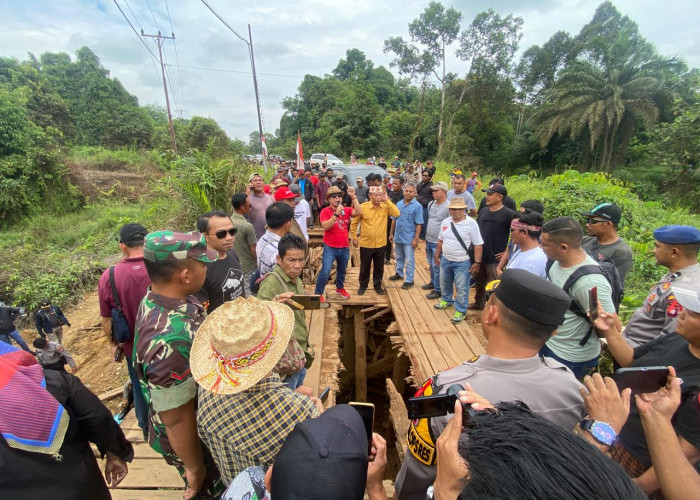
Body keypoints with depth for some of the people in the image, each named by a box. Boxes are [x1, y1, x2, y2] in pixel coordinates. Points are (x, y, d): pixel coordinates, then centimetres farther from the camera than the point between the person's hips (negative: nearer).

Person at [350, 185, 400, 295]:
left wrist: (387, 200, -19)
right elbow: (354, 223, -1)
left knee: (379, 267, 16)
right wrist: (354, 238, -1)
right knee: (364, 267, 15)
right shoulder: (363, 207, -10)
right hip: (366, 244, -2)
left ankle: (377, 285, 36)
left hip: (381, 244, 2)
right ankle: (363, 285, 35)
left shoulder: (385, 207, -4)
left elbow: (396, 214, -21)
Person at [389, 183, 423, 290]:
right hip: (398, 237, 5)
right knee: (399, 257, 21)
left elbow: (419, 224, -12)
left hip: (409, 238, -5)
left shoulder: (417, 206, -11)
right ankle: (399, 274, 38)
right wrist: (391, 233, 10)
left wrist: (416, 239, -16)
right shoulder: (399, 204, 5)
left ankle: (409, 280, 14)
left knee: (409, 260, 3)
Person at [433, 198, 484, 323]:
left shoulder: (471, 223, -16)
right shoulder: (445, 222, 1)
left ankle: (460, 311, 23)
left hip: (462, 262, -5)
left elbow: (478, 245, -14)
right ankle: (446, 301, 48)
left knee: (461, 289, 5)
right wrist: (437, 256, 14)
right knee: (445, 284, 23)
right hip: (445, 260, 6)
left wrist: (477, 263, -15)